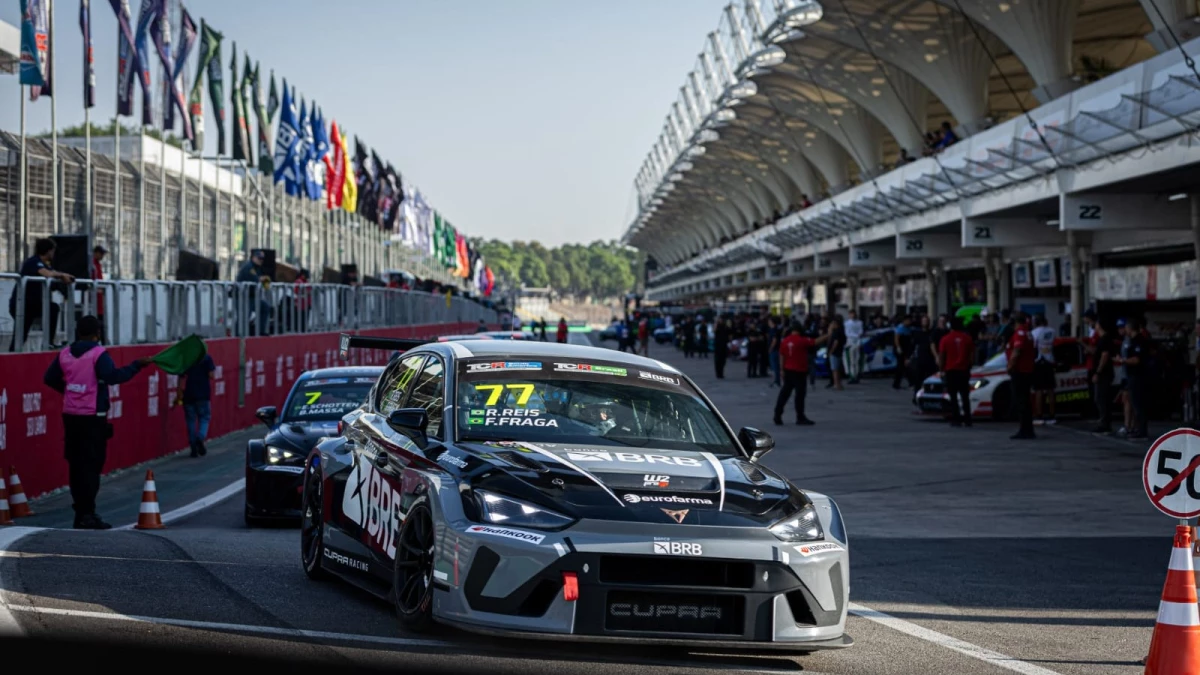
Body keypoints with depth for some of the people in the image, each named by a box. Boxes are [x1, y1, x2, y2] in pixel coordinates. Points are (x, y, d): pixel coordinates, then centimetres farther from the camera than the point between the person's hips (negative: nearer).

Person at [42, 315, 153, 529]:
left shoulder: (65, 353, 7)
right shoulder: (98, 354, -11)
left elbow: (49, 378, 14)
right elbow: (113, 377, -24)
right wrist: (137, 365, -18)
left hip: (70, 415, 6)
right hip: (92, 417, -6)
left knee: (76, 465, 11)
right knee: (91, 465, -3)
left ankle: (81, 512, 15)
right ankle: (87, 514, -8)